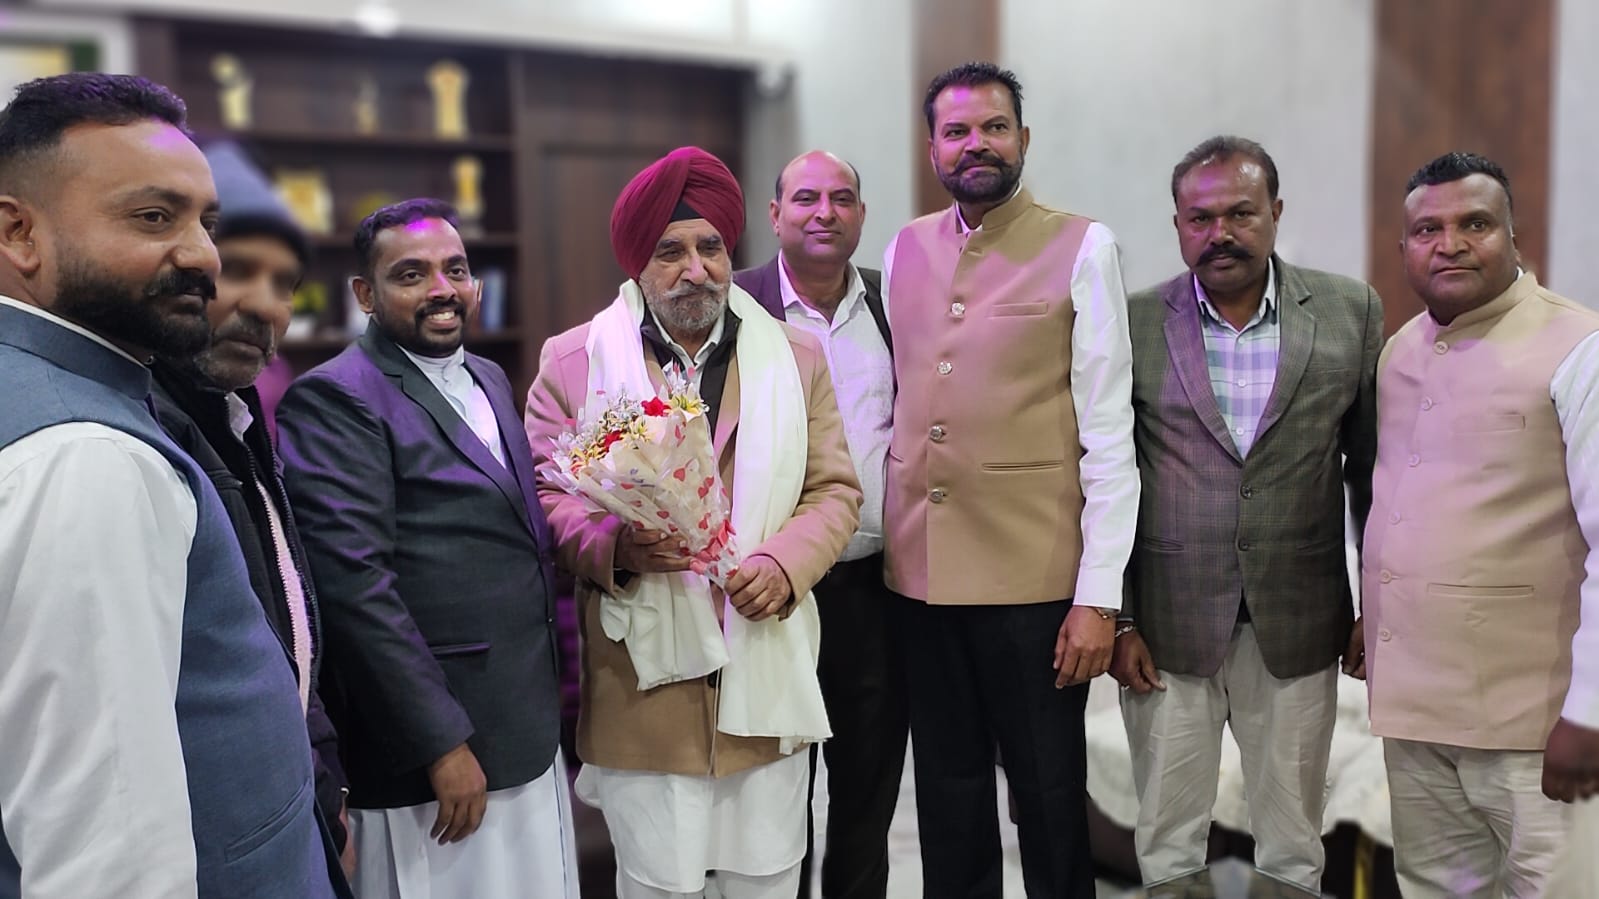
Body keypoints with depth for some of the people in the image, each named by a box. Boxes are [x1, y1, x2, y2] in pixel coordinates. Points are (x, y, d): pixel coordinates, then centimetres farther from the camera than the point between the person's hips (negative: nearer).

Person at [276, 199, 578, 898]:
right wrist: (442, 743, -19)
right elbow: (353, 580, -19)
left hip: (532, 737, 8)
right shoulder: (334, 399, -12)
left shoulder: (489, 380, 13)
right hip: (433, 761, -7)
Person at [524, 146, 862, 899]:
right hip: (643, 680, -2)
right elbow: (547, 497, 0)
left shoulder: (796, 355, 7)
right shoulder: (572, 362, 1)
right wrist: (617, 545, -20)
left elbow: (834, 489, 7)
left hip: (768, 675, 3)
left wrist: (784, 563, -12)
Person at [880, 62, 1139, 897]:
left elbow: (1108, 435, -8)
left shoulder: (1081, 248, -6)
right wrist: (882, 535, 9)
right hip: (919, 570, 4)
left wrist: (1098, 595, -12)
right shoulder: (904, 249, 8)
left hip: (1035, 575, -4)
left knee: (1048, 792, 11)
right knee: (947, 790, 17)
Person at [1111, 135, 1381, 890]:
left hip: (1299, 625, 1)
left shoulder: (1349, 312, 1)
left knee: (1293, 852, 14)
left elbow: (1374, 466, 6)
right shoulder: (1132, 324, -3)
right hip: (1165, 627, -1)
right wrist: (1115, 620, -1)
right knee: (1167, 848, 11)